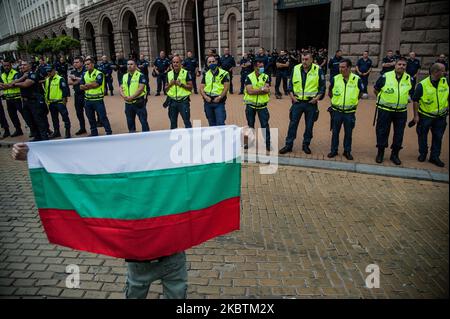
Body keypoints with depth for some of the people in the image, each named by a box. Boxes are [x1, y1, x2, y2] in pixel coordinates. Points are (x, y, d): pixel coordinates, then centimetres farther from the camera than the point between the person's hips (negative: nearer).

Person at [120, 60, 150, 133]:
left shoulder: (140, 76, -5)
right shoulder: (124, 76, 13)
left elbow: (141, 88, -16)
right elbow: (121, 88, 8)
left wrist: (131, 97, -22)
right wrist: (124, 96, -13)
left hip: (139, 102, -6)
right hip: (128, 103, 6)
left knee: (143, 121, -3)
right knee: (130, 122, 14)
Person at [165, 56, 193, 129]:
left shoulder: (186, 73, -1)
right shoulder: (169, 74, 12)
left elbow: (190, 87, -4)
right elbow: (166, 89, 14)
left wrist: (181, 84, -16)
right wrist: (170, 84, -6)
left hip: (183, 101, -4)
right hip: (172, 101, 4)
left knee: (187, 121, -4)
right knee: (173, 122, 12)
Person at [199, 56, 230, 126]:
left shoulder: (224, 73, 0)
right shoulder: (206, 74, 13)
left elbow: (226, 87, -7)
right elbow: (201, 88, 10)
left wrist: (219, 97, -17)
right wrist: (205, 97, -8)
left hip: (219, 102, -4)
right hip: (208, 102, 5)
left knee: (220, 123, -11)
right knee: (211, 123, 13)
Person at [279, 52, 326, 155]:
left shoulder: (318, 70, -4)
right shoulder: (296, 69, 2)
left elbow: (322, 86, 2)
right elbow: (291, 83, 11)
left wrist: (318, 97, -9)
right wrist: (291, 95, -2)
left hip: (311, 103, -1)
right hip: (297, 102, 1)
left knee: (309, 125, 8)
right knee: (293, 123, 2)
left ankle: (306, 145, 23)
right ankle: (288, 145, 11)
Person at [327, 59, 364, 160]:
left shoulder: (357, 79, -8)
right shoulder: (335, 79, -4)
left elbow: (361, 93, 9)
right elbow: (330, 92, 12)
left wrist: (353, 100, 5)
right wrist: (335, 100, 10)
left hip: (350, 112, -1)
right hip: (336, 111, 1)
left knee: (348, 133, 9)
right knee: (335, 132, 8)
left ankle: (347, 151, 22)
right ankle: (334, 150, 21)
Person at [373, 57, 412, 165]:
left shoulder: (409, 79, 3)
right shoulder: (385, 76, -8)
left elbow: (410, 92, 20)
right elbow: (376, 89, 3)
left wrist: (404, 99, 9)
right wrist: (383, 98, 3)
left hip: (401, 111, 3)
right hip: (385, 110, -3)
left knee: (399, 133, 8)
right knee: (382, 132, 4)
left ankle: (395, 154, 23)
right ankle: (380, 153, 20)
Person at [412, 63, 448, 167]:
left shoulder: (446, 82, -4)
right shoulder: (422, 85, -15)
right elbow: (416, 101, -10)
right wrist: (416, 115, -10)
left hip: (441, 116, 3)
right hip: (425, 116, -3)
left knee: (438, 137, 9)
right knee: (422, 136, 10)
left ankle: (435, 157, 21)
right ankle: (423, 154, 29)